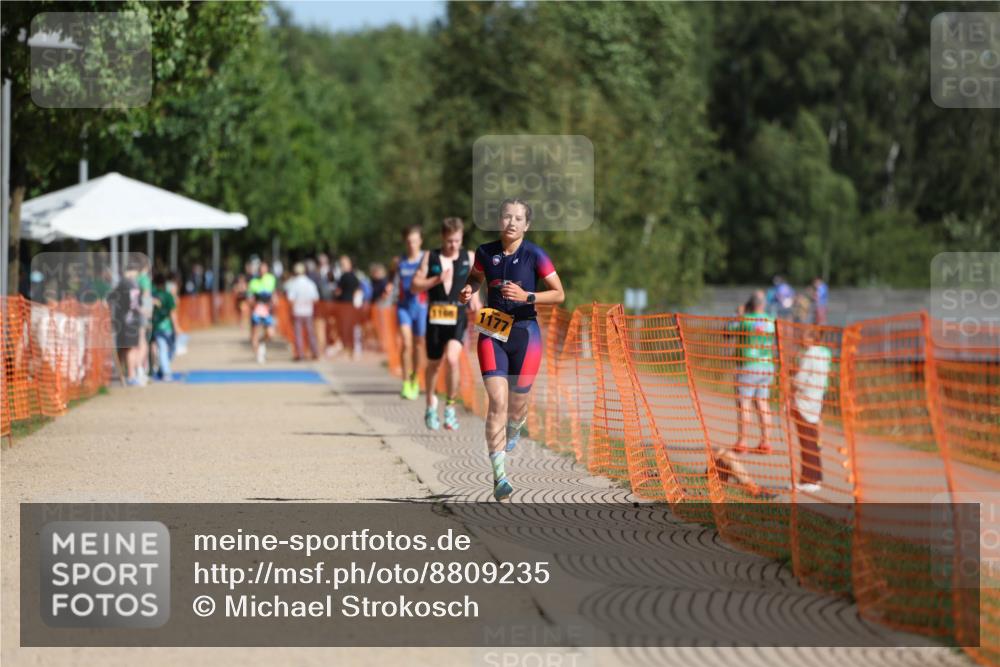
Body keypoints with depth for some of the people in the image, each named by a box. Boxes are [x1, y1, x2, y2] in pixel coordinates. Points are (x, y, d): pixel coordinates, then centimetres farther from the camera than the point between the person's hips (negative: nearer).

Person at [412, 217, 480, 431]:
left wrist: (474, 298, 4)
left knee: (452, 358, -22)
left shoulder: (469, 257, 6)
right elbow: (415, 286, 2)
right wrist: (437, 280, -13)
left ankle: (450, 407, -8)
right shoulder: (430, 258, 4)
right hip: (435, 316, 1)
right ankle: (431, 406, 33)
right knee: (433, 364, 11)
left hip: (458, 317, -1)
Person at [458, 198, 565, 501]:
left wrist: (526, 296, -20)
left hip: (524, 332, -1)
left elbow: (559, 294, -6)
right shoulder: (485, 252, 2)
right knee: (497, 400, -15)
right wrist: (468, 291, 0)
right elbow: (476, 277, 23)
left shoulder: (534, 255, -7)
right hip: (492, 333, 1)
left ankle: (513, 430, 48)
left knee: (517, 404, 8)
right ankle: (499, 476, -18)